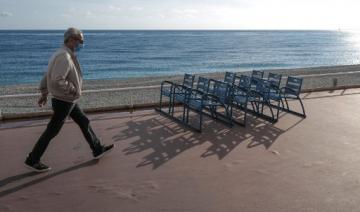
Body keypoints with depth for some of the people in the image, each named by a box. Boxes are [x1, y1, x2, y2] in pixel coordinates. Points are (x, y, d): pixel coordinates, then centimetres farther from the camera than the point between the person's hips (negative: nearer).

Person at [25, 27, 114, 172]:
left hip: (68, 100, 10)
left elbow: (47, 76, 14)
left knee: (84, 122, 16)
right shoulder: (64, 57, -24)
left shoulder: (61, 54, 8)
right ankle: (32, 160, 16)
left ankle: (97, 150, 28)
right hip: (63, 102, -10)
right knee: (51, 131, 2)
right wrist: (73, 89, -19)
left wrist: (44, 94, 18)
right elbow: (56, 81, -33)